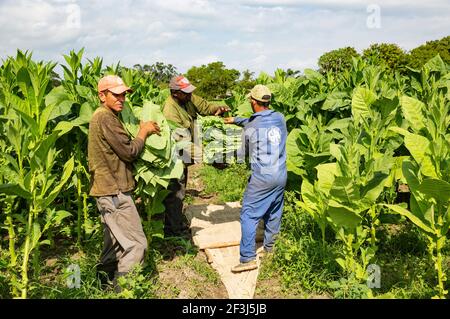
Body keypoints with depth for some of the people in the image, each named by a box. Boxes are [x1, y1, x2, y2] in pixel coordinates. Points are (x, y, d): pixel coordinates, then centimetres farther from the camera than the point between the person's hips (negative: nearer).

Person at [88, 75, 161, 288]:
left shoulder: (103, 116, 17)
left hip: (109, 190, 11)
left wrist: (144, 131, 10)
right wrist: (143, 132, -1)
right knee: (135, 245, -7)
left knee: (115, 244, 21)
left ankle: (103, 285, 32)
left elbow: (122, 148, 20)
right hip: (114, 191, -11)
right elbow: (129, 152, -16)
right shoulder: (106, 117, -16)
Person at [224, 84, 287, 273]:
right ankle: (269, 247, 36)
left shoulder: (250, 129, -10)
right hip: (281, 176, 6)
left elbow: (242, 154, 6)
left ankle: (248, 258, -4)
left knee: (249, 215, -1)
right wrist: (236, 120, 30)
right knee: (274, 213, 20)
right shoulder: (280, 118, 3)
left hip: (261, 179, -6)